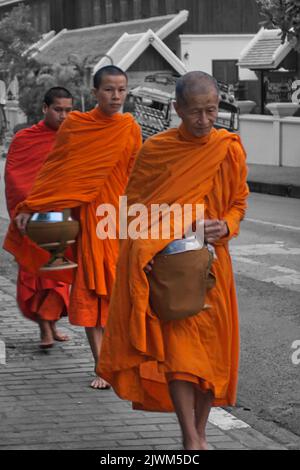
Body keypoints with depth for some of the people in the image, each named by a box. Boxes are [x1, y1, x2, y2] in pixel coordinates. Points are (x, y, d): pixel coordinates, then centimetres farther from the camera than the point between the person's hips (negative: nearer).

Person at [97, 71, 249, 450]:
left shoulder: (229, 149, -1)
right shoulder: (155, 149, -3)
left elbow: (239, 201, 9)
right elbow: (134, 204, 3)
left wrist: (226, 226, -12)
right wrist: (142, 248, -13)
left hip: (211, 259, 2)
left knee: (211, 347, 6)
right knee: (177, 345, -10)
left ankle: (200, 432, 21)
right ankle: (190, 440, -9)